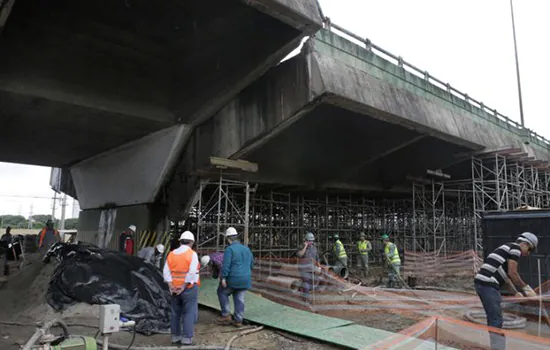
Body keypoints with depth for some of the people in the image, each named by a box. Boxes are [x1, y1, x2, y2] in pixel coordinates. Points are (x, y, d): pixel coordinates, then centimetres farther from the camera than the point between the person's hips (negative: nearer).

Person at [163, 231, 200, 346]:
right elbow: (191, 273, -19)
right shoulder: (192, 254, -10)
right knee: (189, 313, 2)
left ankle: (175, 337, 21)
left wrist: (171, 286, -6)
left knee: (176, 313, 15)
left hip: (175, 289, 5)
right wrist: (184, 287, -15)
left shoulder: (172, 254, 5)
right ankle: (187, 338, 1)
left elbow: (166, 271, -2)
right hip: (189, 288, -5)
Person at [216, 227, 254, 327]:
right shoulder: (246, 248, 8)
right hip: (245, 279, 6)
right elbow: (251, 263, 16)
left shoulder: (229, 249, -13)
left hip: (233, 278, -5)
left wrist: (223, 278, -17)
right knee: (239, 299, 13)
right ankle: (238, 320, 14)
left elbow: (226, 265, -20)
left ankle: (226, 315, 14)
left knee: (222, 292, 16)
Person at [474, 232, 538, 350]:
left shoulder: (508, 249, 27)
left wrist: (516, 293, 25)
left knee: (493, 319, 18)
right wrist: (526, 288, 4)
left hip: (482, 283, 10)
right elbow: (512, 273, -8)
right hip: (488, 284, -10)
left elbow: (506, 277, 28)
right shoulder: (515, 247, -1)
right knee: (497, 320, -6)